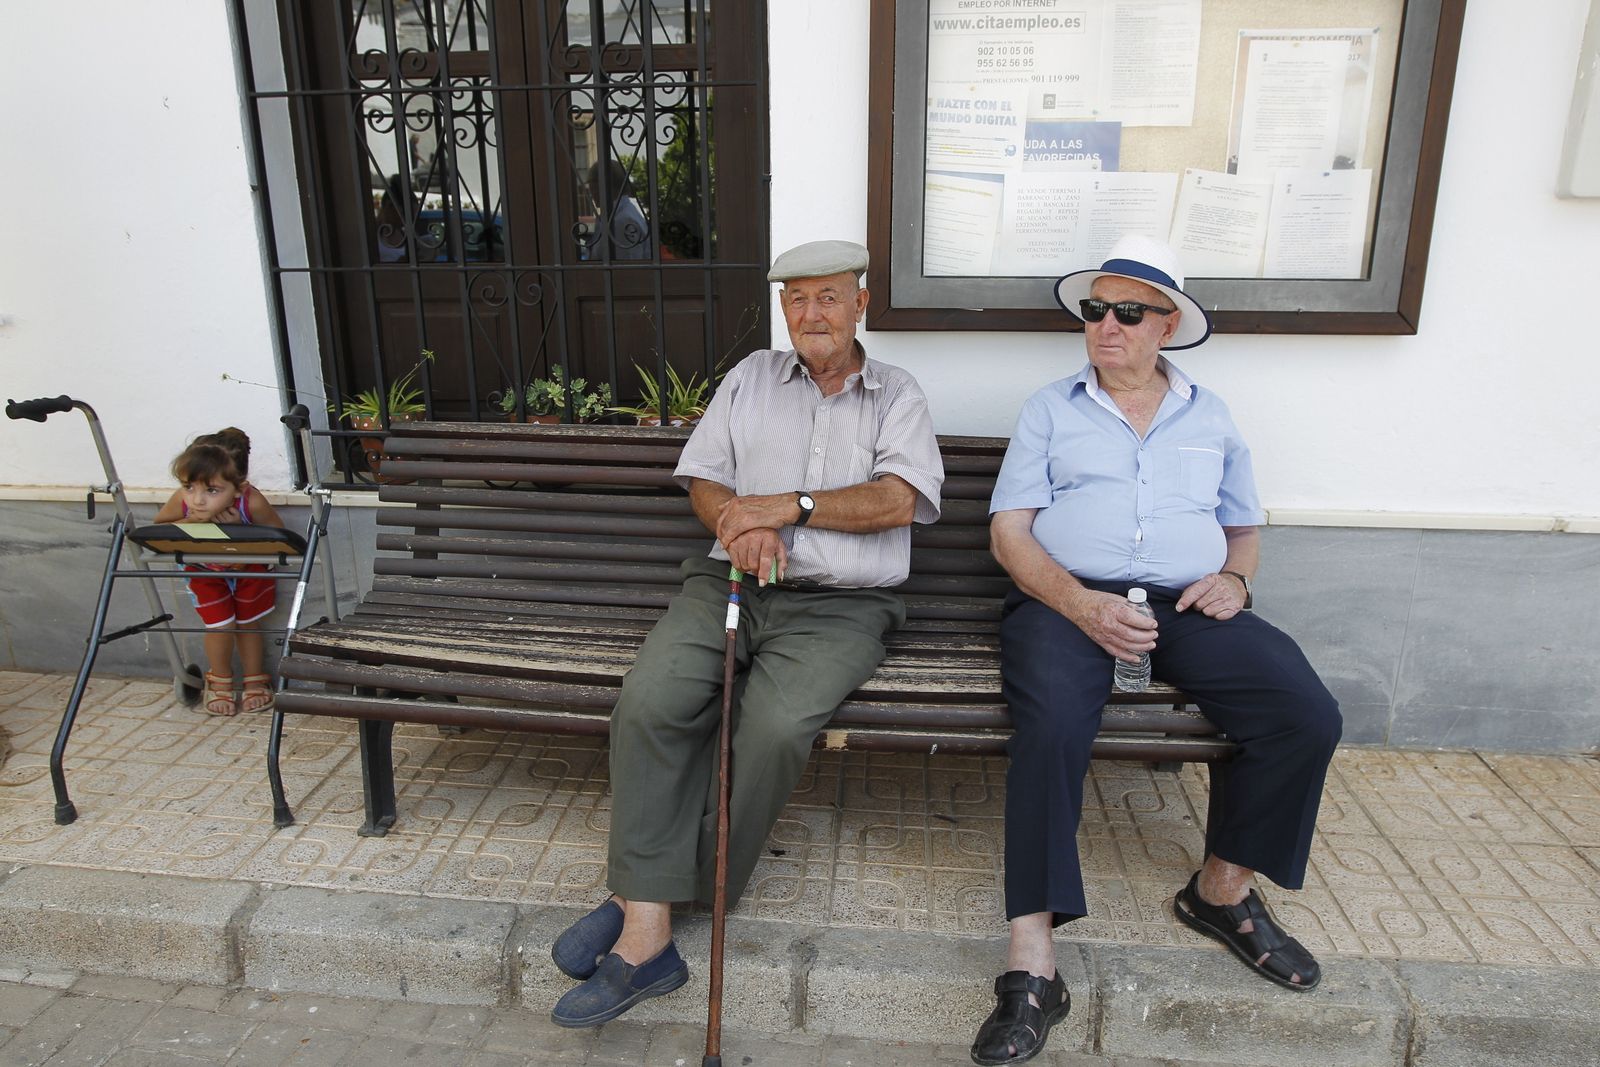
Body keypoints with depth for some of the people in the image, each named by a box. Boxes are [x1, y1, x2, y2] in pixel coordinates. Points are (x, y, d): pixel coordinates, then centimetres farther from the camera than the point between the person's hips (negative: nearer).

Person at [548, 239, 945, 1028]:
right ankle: (647, 933, -19)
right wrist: (741, 527, -8)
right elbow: (702, 479, 14)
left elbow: (900, 499, -4)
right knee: (649, 701, -27)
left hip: (839, 605, -2)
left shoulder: (897, 395, 13)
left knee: (776, 726, -31)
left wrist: (788, 505, -10)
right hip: (729, 582, 3)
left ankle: (647, 894, -13)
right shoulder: (751, 377, 21)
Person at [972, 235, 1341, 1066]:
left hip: (1188, 605, 3)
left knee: (1307, 717, -20)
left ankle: (1222, 890, 5)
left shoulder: (1211, 417, 21)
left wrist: (1234, 577, 1)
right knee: (1052, 725, -33)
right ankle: (1032, 967, -27)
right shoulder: (1051, 409, 12)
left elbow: (1245, 527, 27)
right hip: (1066, 600, -3)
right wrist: (1080, 603, -15)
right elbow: (1009, 529, 2)